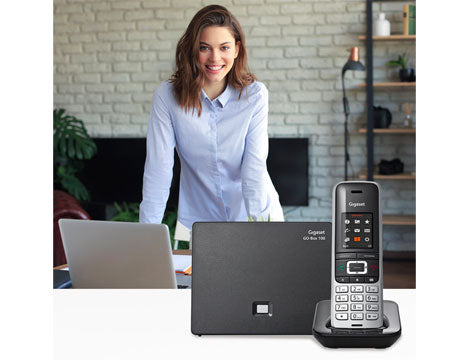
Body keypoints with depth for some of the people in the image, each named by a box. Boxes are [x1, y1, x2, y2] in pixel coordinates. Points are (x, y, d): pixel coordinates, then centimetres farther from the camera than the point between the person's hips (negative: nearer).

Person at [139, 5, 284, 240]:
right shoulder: (167, 97, -10)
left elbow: (255, 166, -15)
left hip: (251, 215, 0)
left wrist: (258, 221, -27)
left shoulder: (254, 95, -9)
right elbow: (158, 169, -12)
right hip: (196, 220, 0)